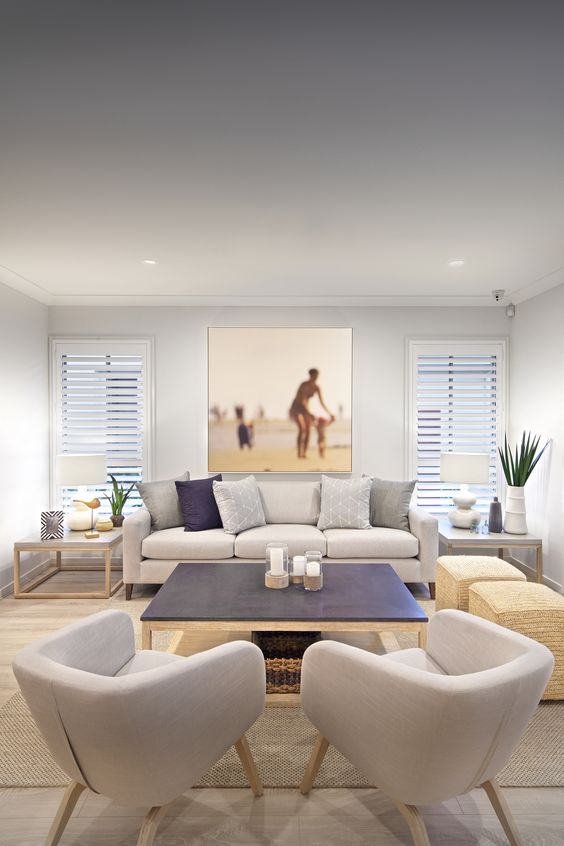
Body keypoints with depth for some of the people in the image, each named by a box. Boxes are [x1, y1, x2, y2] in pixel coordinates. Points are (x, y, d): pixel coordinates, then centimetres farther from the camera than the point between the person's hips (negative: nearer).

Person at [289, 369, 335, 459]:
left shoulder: (317, 388, -4)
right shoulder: (304, 385, -25)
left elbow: (322, 403, -1)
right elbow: (302, 401, -32)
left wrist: (330, 414, -7)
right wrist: (310, 414, -40)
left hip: (305, 409, 6)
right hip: (295, 409, -6)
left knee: (308, 430, -13)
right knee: (302, 428, -26)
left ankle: (305, 453, -11)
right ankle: (299, 453, -25)